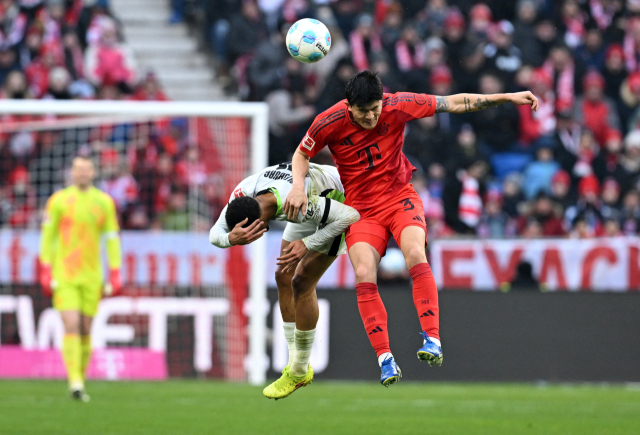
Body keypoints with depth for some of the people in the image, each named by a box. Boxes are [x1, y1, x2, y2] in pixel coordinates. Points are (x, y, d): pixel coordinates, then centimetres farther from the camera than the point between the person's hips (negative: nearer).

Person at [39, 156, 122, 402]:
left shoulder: (104, 202, 7)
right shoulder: (58, 200, 0)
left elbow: (112, 240, 9)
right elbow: (47, 237, 2)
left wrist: (115, 275, 2)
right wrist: (45, 274, -5)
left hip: (91, 277, 2)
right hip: (64, 277, -2)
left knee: (85, 331, 5)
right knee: (71, 327, -13)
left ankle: (81, 379, 17)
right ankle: (75, 383, -18)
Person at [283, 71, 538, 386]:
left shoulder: (397, 106, -14)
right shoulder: (329, 123, -14)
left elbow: (454, 103, -7)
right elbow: (302, 154, 5)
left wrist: (507, 97, -9)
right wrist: (298, 186, -15)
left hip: (400, 197, 0)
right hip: (361, 207, 0)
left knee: (415, 254, -29)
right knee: (364, 275, -21)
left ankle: (432, 340, -30)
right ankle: (385, 359, -17)